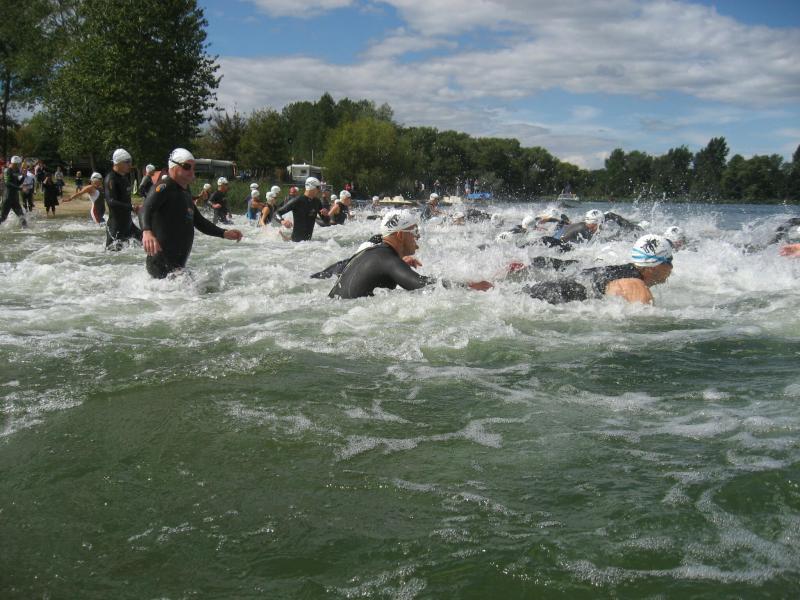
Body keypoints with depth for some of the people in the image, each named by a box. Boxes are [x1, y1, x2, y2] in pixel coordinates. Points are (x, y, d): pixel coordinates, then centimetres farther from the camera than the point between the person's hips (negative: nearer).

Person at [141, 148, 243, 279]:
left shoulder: (186, 193, 17)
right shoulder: (164, 189, -11)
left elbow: (198, 221, 28)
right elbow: (146, 209, -29)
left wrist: (224, 233, 19)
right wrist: (147, 231, -49)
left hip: (179, 263, 9)